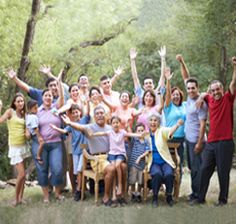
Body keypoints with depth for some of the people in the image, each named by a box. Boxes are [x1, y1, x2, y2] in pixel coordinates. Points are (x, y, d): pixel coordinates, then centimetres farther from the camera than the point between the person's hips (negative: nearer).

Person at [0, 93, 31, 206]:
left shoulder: (23, 114, 10)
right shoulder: (10, 112, -6)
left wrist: (27, 133, -8)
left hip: (23, 145, 6)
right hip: (14, 146, -6)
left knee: (22, 173, 7)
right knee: (22, 173, -10)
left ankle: (21, 198, 16)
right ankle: (16, 199, 6)